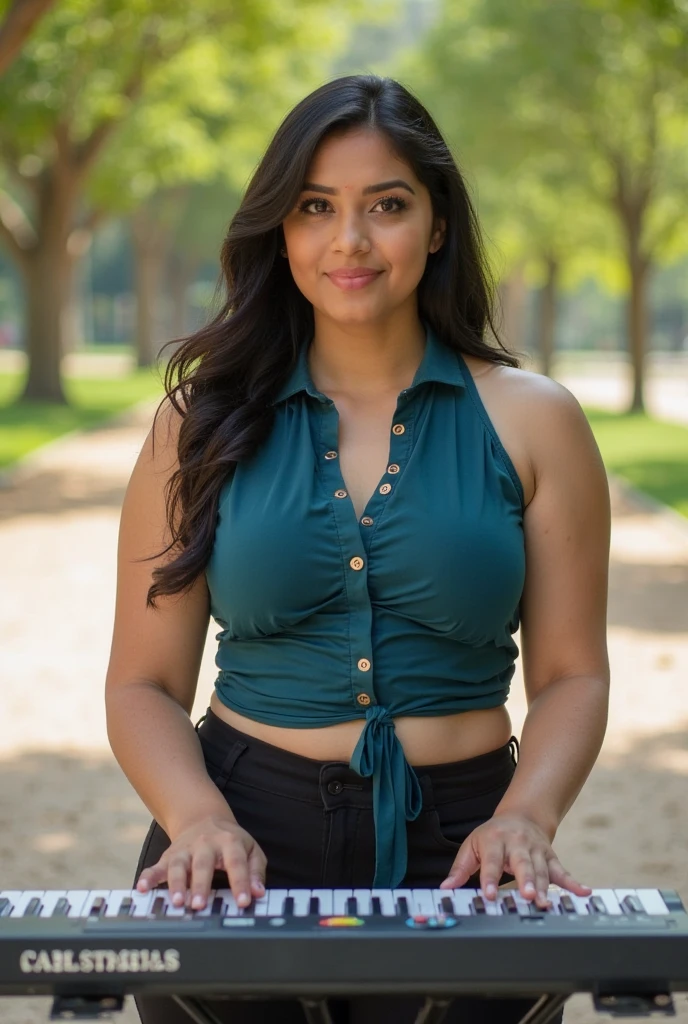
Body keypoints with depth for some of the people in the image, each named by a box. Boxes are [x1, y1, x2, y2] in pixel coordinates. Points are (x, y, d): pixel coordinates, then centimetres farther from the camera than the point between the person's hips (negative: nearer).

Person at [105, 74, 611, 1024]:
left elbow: (571, 673, 5)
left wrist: (526, 814, -12)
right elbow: (145, 683, 5)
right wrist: (201, 818, -13)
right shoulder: (207, 419, 7)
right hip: (246, 838, 0)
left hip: (456, 848, 0)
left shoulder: (531, 420, 5)